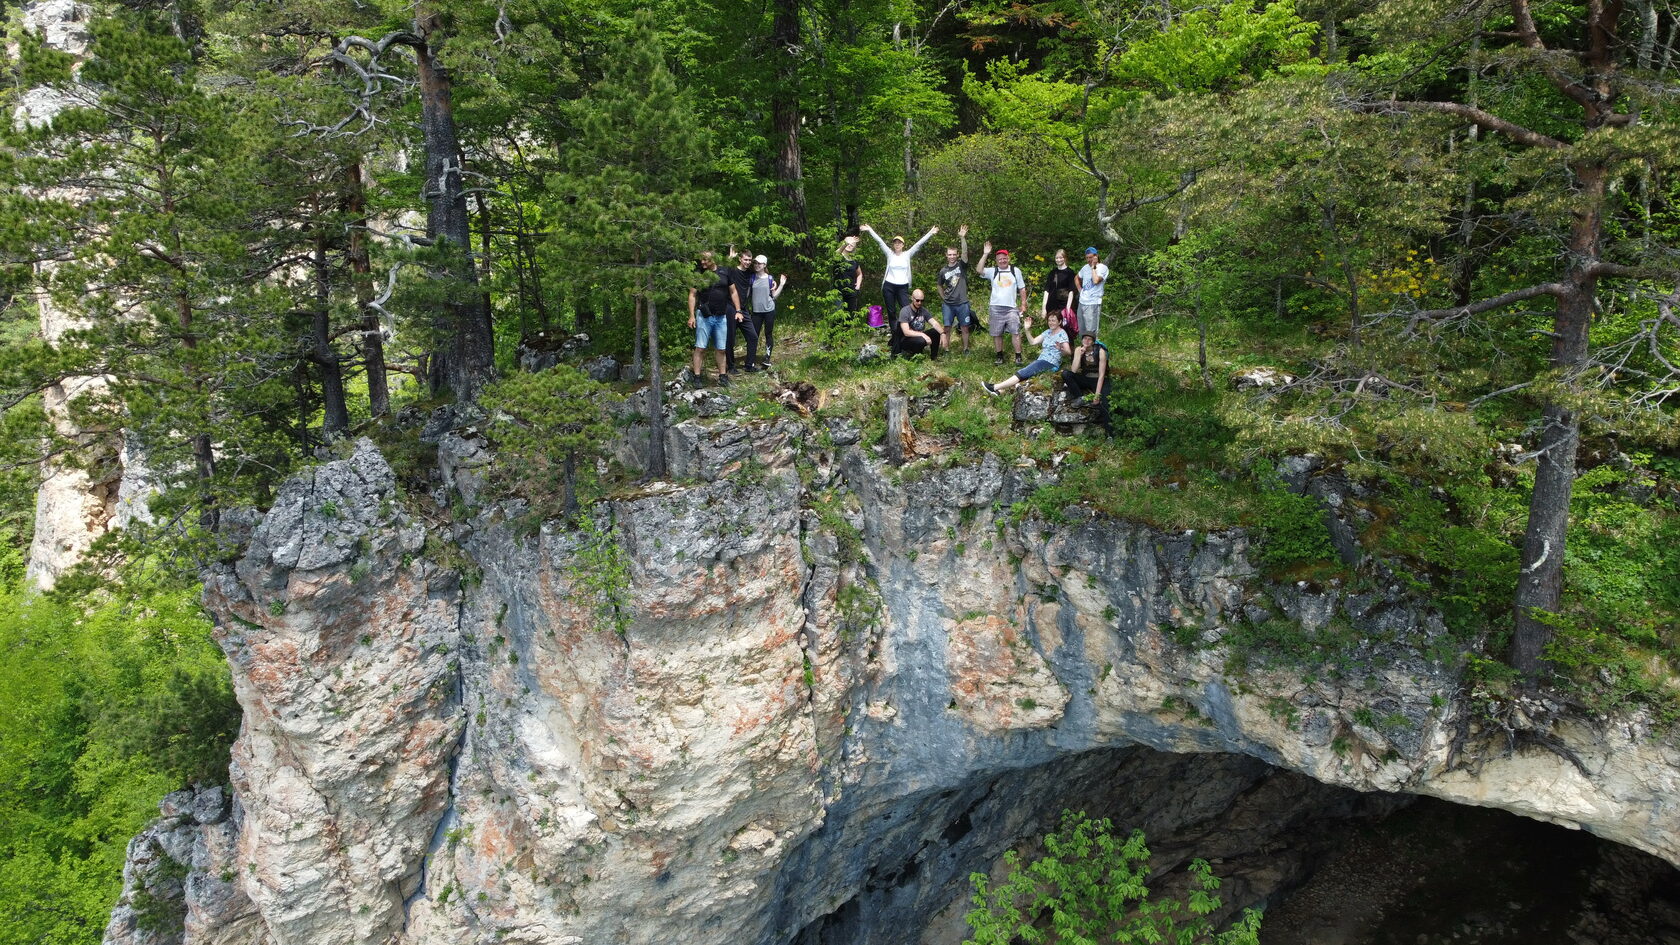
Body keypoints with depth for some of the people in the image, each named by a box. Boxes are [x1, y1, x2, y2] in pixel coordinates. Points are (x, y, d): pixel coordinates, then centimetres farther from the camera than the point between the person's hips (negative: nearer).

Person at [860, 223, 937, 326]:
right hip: (889, 286, 1)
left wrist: (931, 233, -6)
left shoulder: (907, 255, 4)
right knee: (891, 311, 7)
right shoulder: (889, 254, 4)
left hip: (903, 287, 0)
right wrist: (869, 230, -3)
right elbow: (879, 241, 0)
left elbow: (919, 243, -1)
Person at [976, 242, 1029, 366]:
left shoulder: (1015, 271, 7)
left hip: (1011, 308, -1)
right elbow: (980, 270, -14)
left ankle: (1018, 356, -4)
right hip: (996, 308, 1)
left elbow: (1022, 289, 10)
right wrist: (985, 254, -20)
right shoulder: (993, 271, 5)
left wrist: (1023, 304, 4)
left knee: (1016, 332, -7)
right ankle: (999, 356, 18)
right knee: (997, 334, 6)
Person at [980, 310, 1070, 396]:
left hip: (1051, 364, -8)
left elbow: (1068, 352, -16)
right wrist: (1027, 329, 2)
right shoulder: (1048, 332, 18)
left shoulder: (1062, 333, -5)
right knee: (1021, 374, -14)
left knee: (1022, 373, -20)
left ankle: (995, 387, -27)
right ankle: (999, 391, -31)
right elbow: (1033, 342, 14)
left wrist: (1060, 349, -37)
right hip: (1041, 361, 8)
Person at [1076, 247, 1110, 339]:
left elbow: (1096, 281, -24)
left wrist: (1093, 267, -13)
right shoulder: (1085, 267, 14)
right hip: (1082, 303, 7)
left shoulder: (1103, 268, -7)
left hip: (1093, 304, -7)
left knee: (1091, 332, -10)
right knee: (1081, 331, 13)